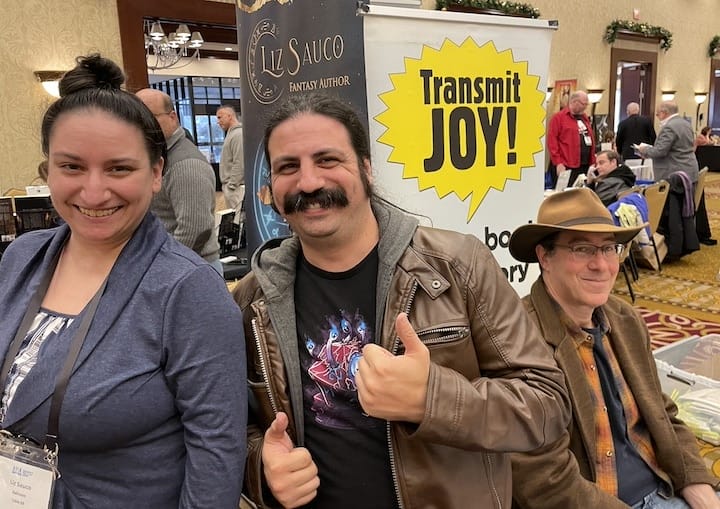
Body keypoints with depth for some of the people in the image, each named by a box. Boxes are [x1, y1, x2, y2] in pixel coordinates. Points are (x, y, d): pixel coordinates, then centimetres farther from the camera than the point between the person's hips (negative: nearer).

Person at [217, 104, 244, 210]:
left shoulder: (238, 134, -14)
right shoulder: (231, 133, 17)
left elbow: (239, 164, -20)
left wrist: (231, 185, -18)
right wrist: (227, 185, 19)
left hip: (235, 187, -10)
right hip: (230, 185, 10)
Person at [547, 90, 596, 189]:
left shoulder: (585, 118, 19)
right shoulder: (558, 117, -3)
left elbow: (591, 139, 21)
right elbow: (552, 141, -9)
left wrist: (593, 162, 14)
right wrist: (558, 163, -15)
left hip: (585, 166, 7)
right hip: (566, 167, -7)